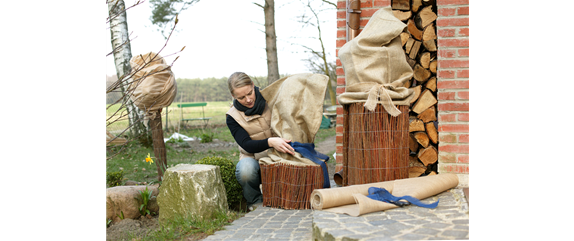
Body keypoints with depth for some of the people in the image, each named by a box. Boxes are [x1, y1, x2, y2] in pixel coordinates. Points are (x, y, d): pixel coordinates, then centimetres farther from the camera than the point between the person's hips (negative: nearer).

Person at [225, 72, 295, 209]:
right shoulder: (232, 117, -6)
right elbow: (247, 145, -19)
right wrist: (270, 142, -39)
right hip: (254, 159, -1)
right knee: (245, 168, -37)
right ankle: (255, 203, -6)